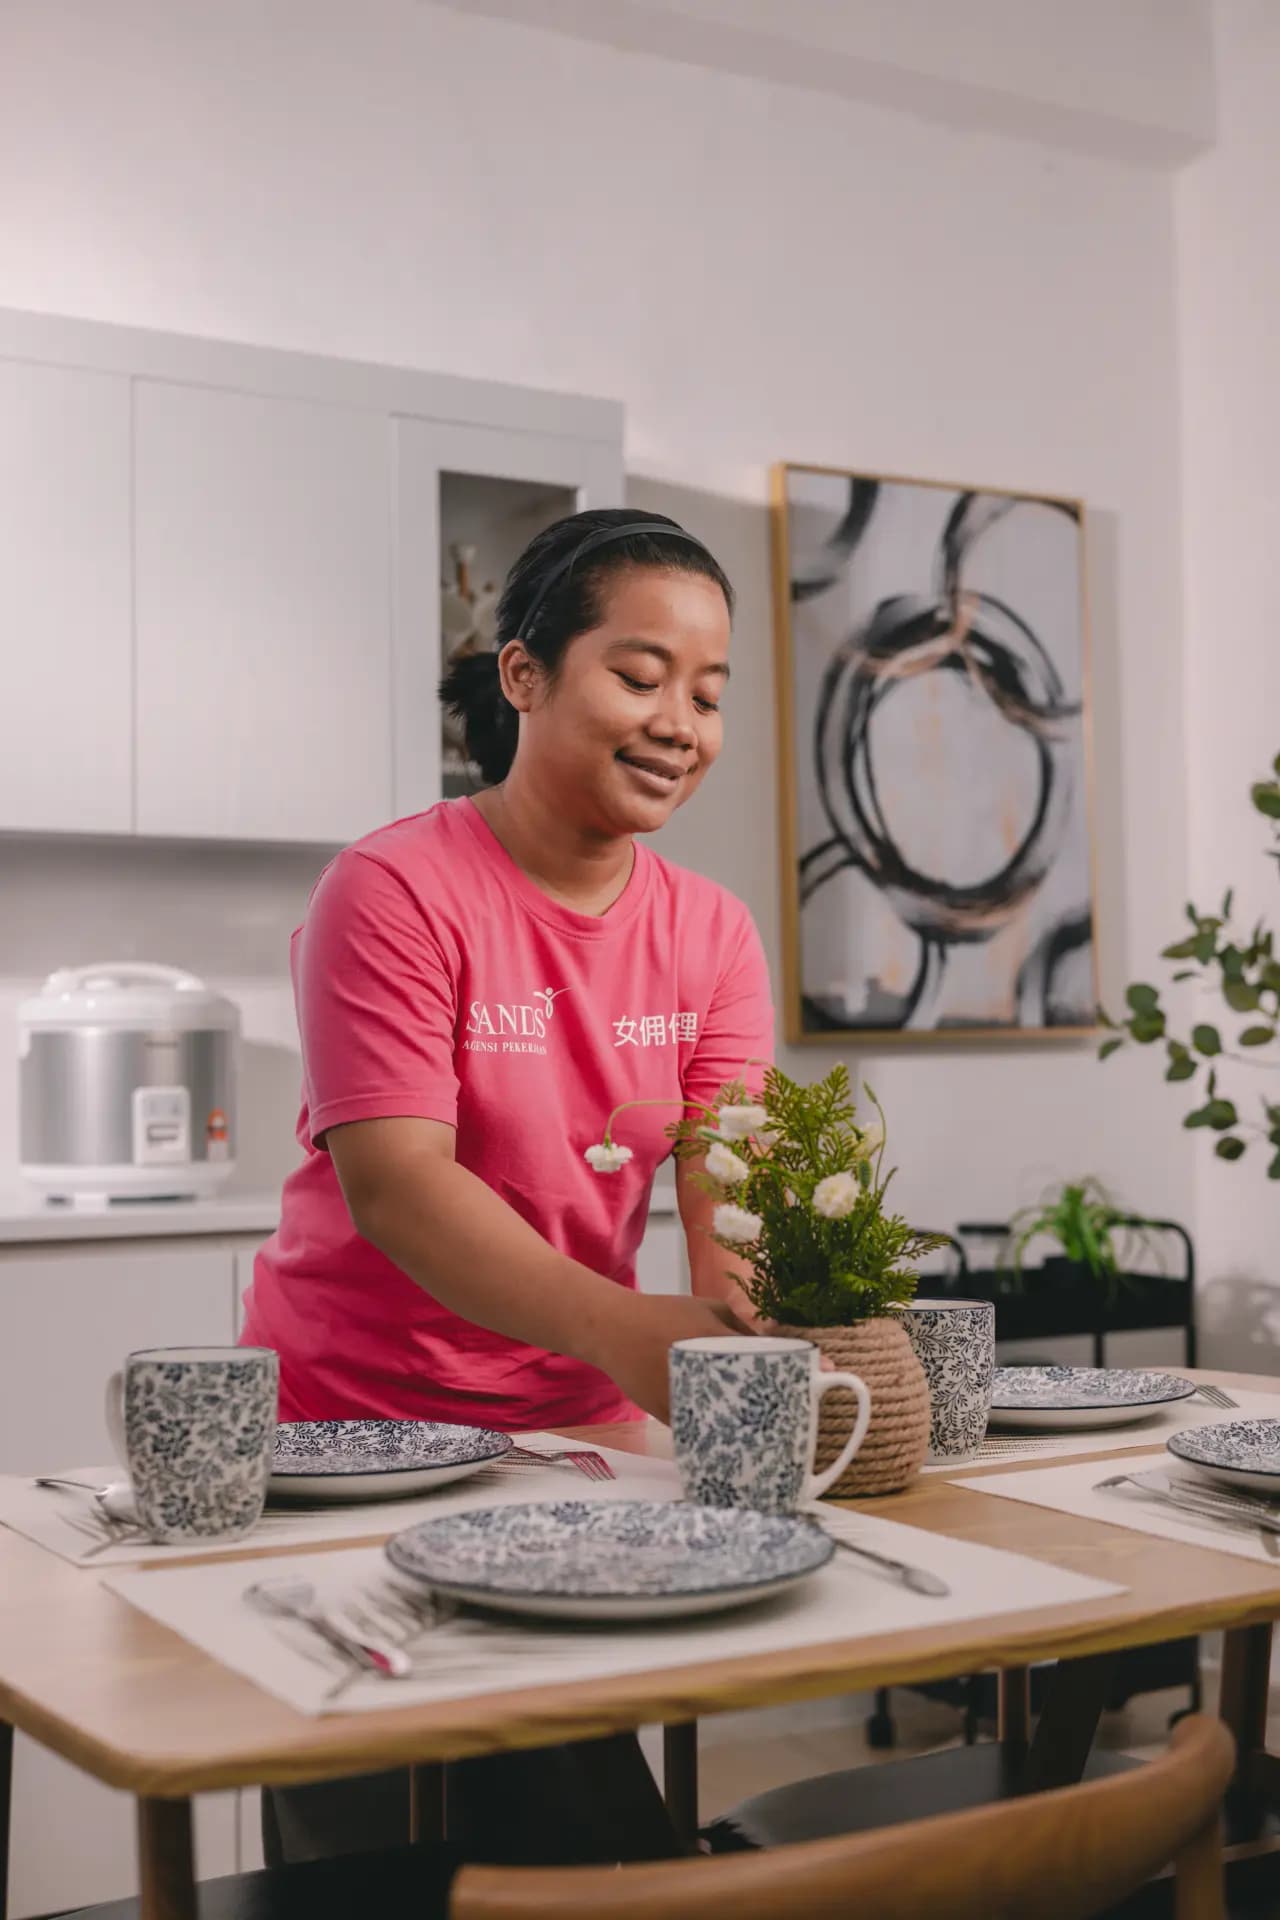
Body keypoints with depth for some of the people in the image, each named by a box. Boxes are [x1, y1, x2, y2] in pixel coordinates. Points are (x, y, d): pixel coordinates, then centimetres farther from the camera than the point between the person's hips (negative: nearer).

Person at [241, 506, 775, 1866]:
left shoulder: (711, 935, 1)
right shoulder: (395, 893, -15)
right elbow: (395, 1189, -25)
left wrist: (767, 1322, -32)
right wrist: (628, 1331, -39)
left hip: (578, 1425, 5)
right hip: (357, 1422, -4)